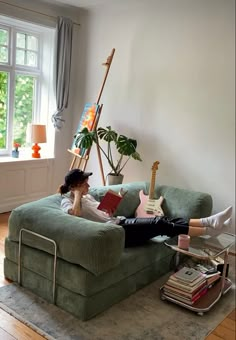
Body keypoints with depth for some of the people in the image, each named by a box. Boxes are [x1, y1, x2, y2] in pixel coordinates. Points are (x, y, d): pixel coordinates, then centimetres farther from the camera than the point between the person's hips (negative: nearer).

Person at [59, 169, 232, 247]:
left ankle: (208, 221, -8)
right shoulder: (67, 201, -4)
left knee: (164, 220, -6)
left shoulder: (87, 196, 20)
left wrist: (111, 211, 2)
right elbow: (76, 213, -29)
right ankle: (209, 230, -9)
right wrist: (78, 194, -15)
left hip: (120, 222, 9)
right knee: (160, 224, -16)